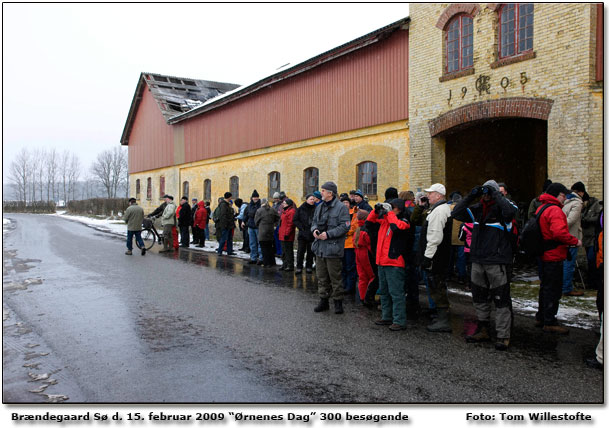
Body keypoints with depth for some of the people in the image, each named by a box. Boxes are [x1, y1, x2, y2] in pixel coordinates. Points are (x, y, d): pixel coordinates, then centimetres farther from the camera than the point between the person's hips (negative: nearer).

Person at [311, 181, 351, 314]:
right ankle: (324, 301, 25)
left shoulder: (341, 208, -9)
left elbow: (345, 226, -14)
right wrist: (314, 229, -3)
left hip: (333, 248, -7)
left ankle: (338, 302, 13)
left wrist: (328, 234, -19)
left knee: (335, 276, 0)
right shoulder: (319, 207, 13)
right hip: (320, 247, 7)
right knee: (321, 276, 13)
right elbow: (314, 222, 21)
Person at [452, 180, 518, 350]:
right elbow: (456, 213, 5)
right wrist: (470, 196, -2)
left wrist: (496, 194, -20)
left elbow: (511, 211, -30)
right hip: (477, 261, 7)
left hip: (497, 262, -7)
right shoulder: (477, 209, 9)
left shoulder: (501, 208, -7)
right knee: (479, 297, 16)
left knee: (501, 299, -1)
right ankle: (483, 331, 30)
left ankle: (503, 336, 6)